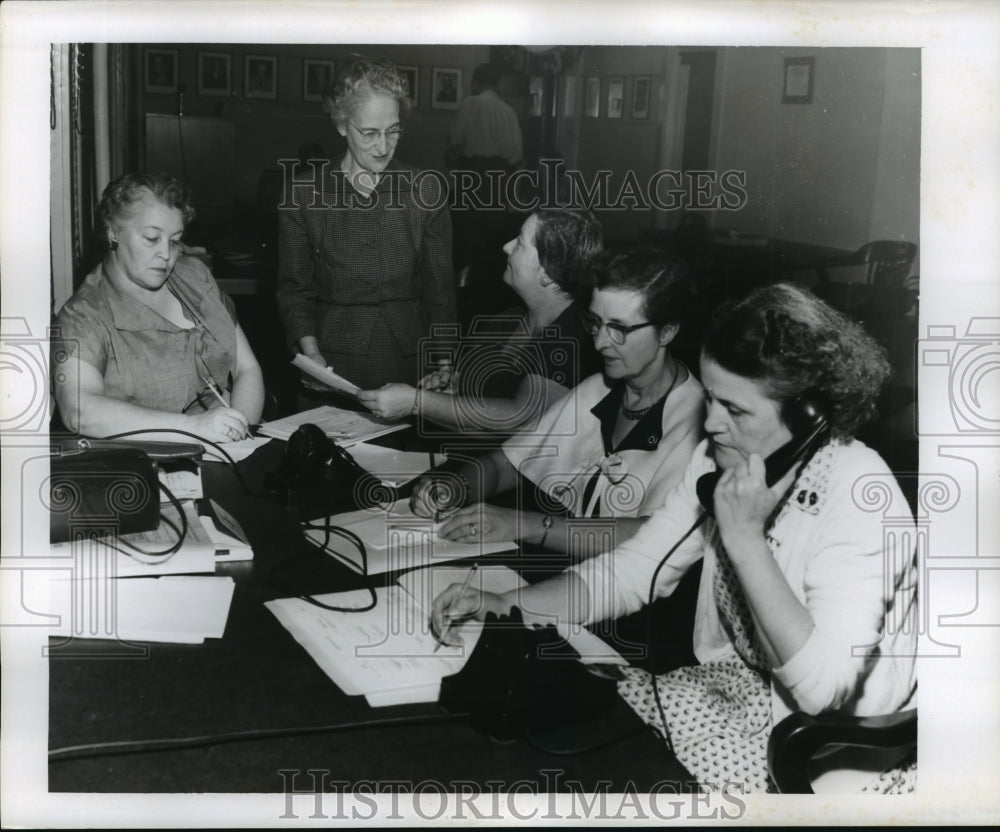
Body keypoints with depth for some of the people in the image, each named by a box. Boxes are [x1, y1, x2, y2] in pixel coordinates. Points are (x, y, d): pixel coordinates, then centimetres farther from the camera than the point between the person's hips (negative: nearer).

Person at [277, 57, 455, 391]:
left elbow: (440, 289, 4)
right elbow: (294, 289, 4)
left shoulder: (426, 191, 3)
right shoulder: (304, 196, 1)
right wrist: (310, 351, -11)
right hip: (333, 363, -1)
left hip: (409, 363, 1)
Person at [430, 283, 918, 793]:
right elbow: (633, 570, -2)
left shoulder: (859, 498, -27)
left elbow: (824, 687, -31)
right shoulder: (720, 460, -6)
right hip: (737, 677, 6)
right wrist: (503, 606, -15)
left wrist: (746, 541, -34)